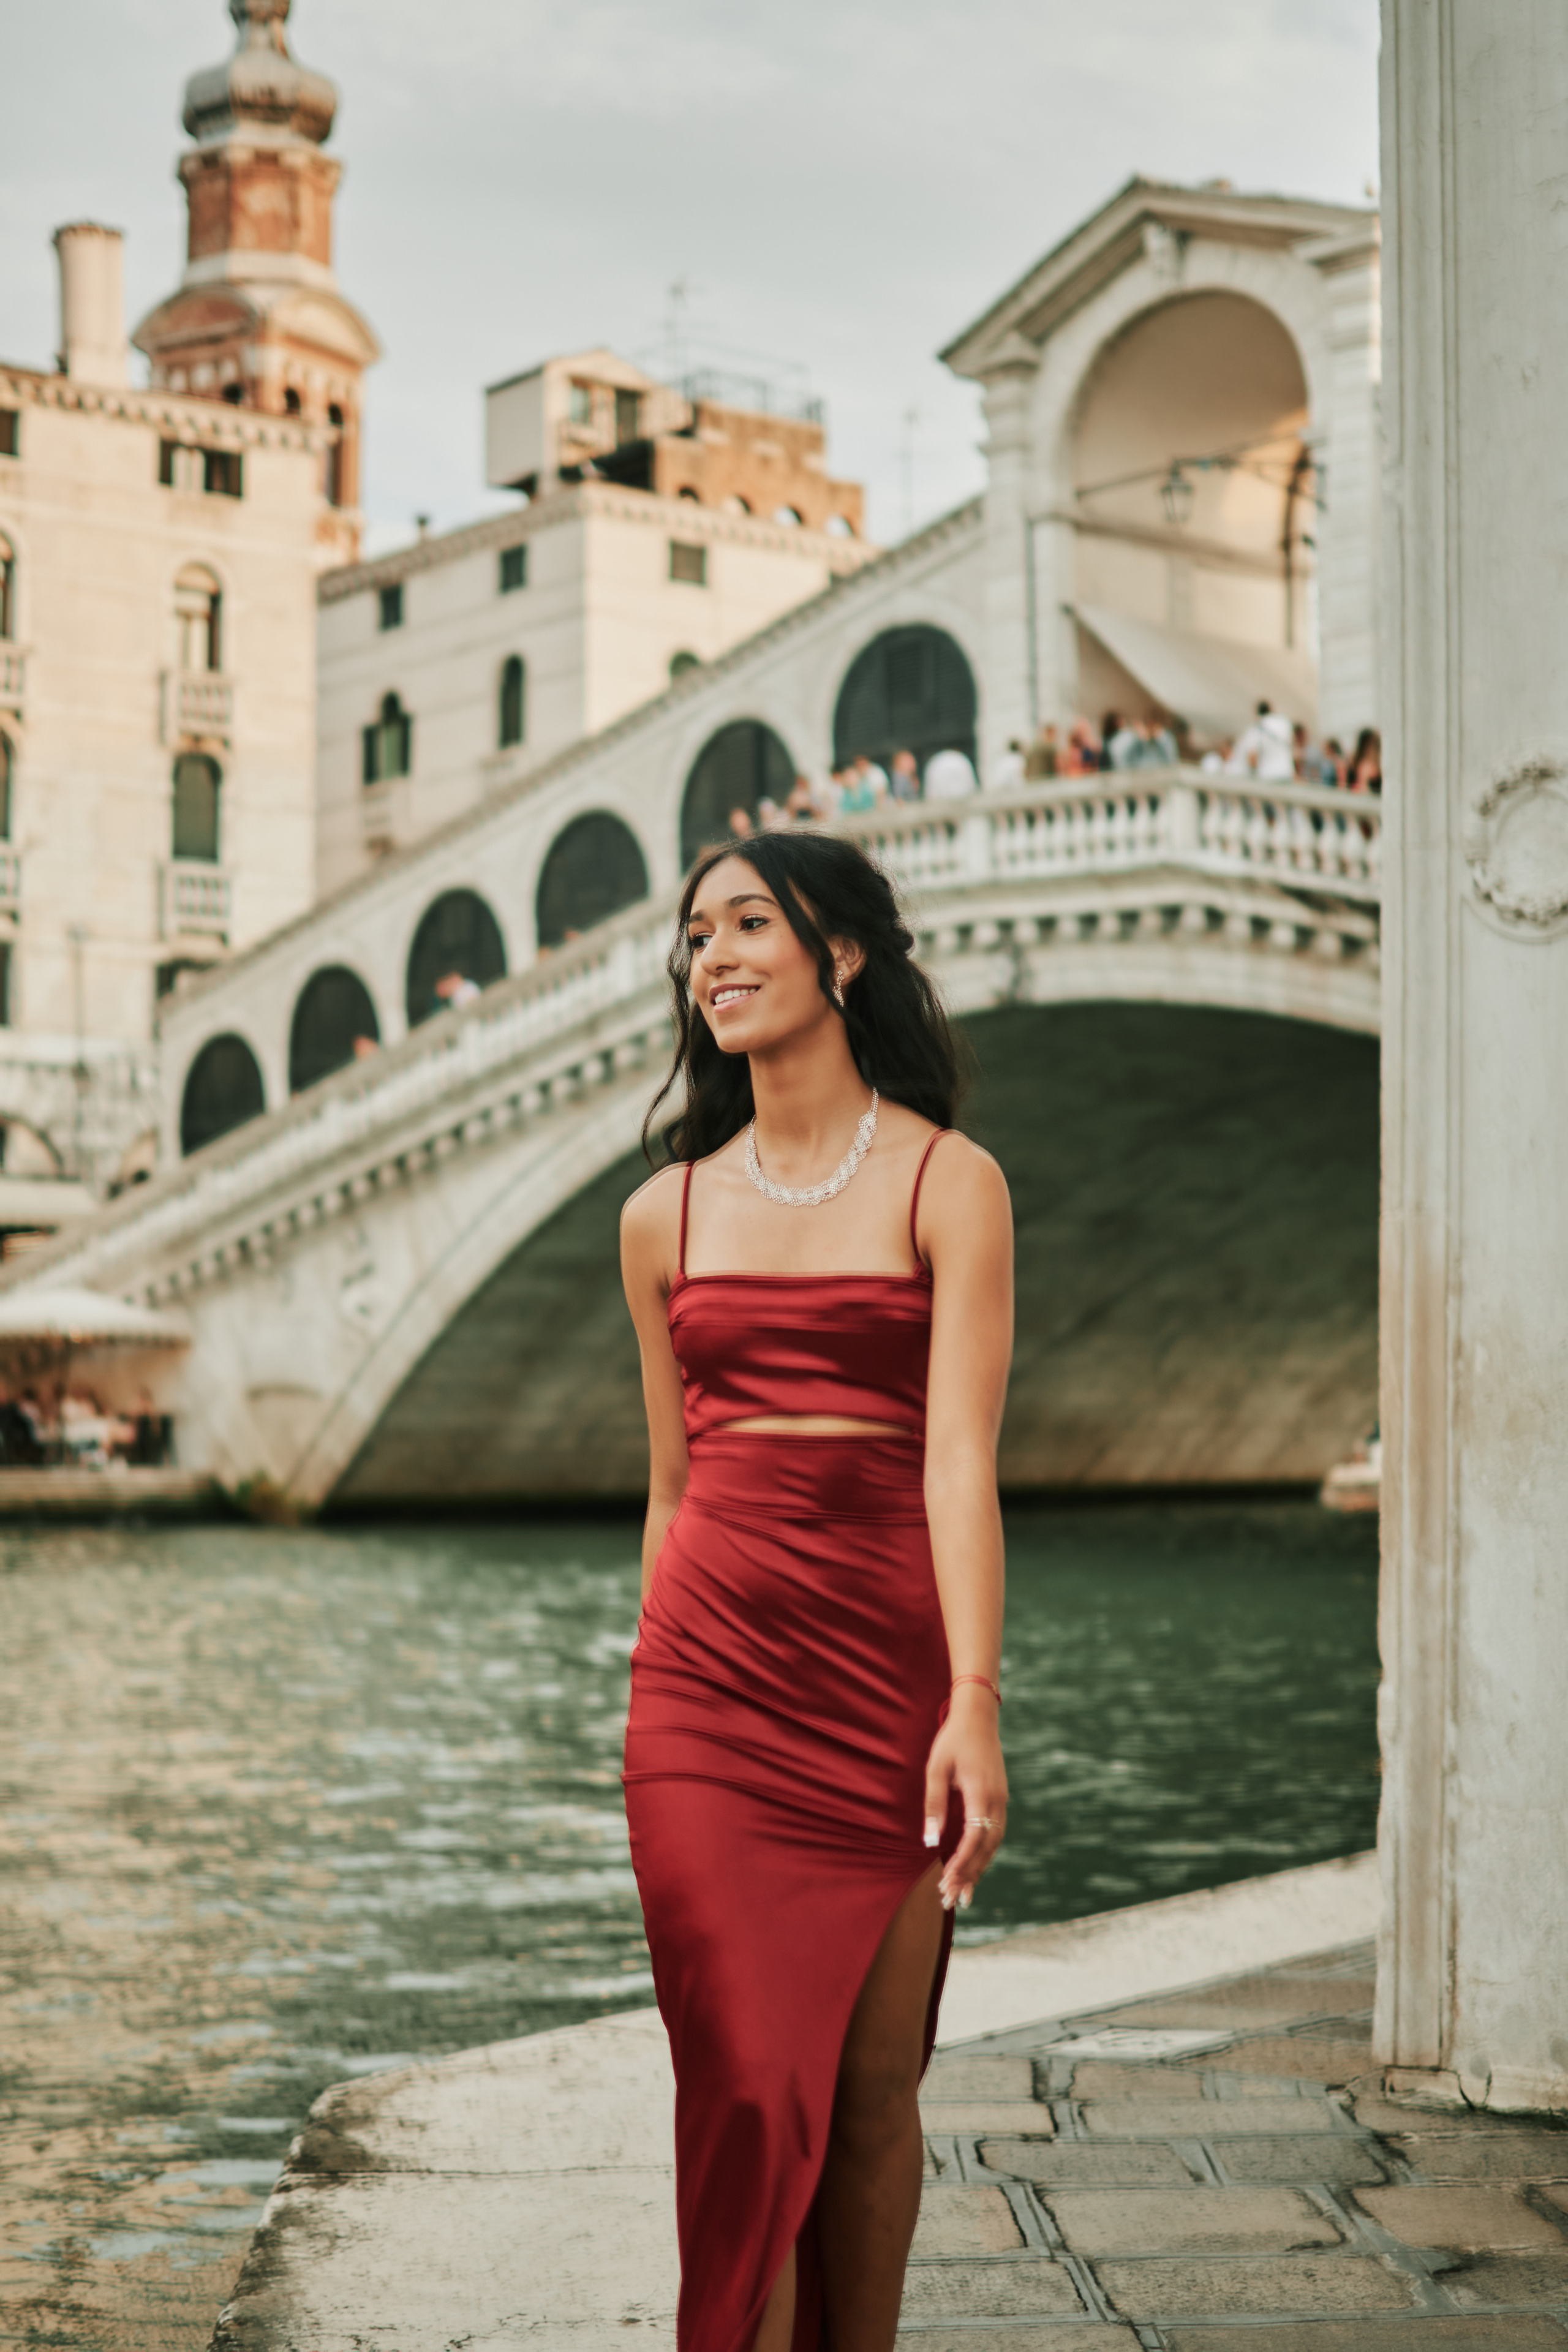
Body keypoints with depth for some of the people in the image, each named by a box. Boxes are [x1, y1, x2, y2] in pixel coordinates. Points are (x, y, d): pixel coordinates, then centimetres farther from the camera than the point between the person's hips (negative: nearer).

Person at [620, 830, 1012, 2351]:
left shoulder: (947, 1184, -1)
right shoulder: (666, 1214, 11)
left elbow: (958, 1456, -11)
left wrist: (974, 1702, -19)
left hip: (886, 1668, -2)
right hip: (709, 1676, 2)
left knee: (872, 2080, 4)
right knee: (745, 2081, -3)